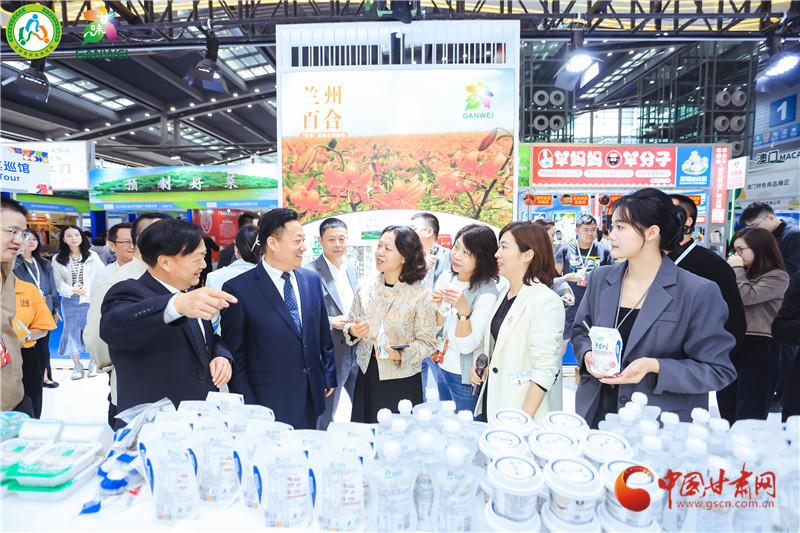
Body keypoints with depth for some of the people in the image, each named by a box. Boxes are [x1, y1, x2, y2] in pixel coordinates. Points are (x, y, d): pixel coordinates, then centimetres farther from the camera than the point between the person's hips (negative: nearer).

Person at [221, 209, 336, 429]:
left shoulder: (312, 279, 4)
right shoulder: (238, 289, -12)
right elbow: (234, 355, -9)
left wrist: (329, 377, 11)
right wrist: (248, 409, -10)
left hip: (312, 398, 5)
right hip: (268, 403, -5)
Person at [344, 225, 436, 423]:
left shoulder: (420, 295, -11)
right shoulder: (365, 286, 1)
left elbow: (427, 343, -7)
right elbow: (350, 323, 11)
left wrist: (399, 355, -21)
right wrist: (352, 331, -11)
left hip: (402, 383, -3)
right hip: (366, 379, 4)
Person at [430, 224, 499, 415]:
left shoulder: (487, 293, -20)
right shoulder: (445, 279, -1)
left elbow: (467, 346, -21)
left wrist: (464, 310, -34)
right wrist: (436, 308, -15)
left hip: (465, 377, -6)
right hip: (440, 367, 6)